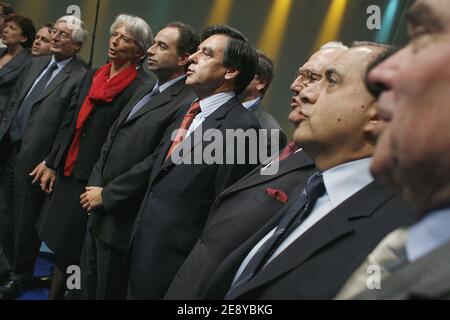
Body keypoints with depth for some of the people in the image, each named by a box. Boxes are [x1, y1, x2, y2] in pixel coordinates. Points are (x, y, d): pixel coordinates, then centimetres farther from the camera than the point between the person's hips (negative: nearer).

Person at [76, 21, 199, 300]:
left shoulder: (187, 105, -18)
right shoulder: (147, 92, 13)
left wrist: (106, 195, -13)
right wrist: (96, 185, 0)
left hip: (122, 221, -8)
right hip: (101, 213, 8)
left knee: (109, 292, 7)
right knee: (88, 287, 19)